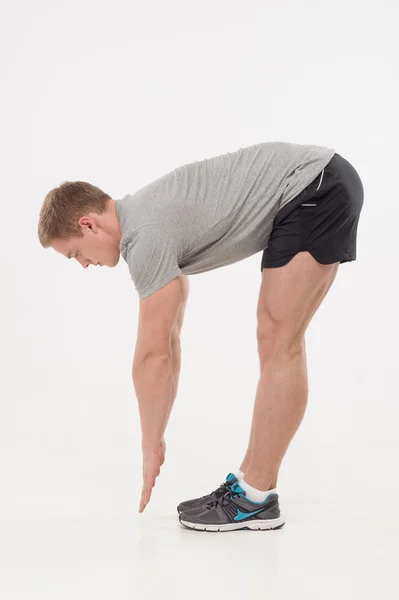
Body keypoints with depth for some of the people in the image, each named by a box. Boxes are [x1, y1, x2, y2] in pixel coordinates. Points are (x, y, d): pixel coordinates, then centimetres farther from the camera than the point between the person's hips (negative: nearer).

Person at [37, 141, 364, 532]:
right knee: (276, 342, 10)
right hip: (319, 188, 11)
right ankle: (250, 483, 16)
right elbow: (168, 338, 20)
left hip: (317, 189, -11)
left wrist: (151, 447, 0)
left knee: (277, 344, -9)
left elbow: (153, 356, -13)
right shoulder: (145, 216, 15)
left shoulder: (146, 236, -15)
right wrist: (156, 437, 22)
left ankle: (255, 499, -1)